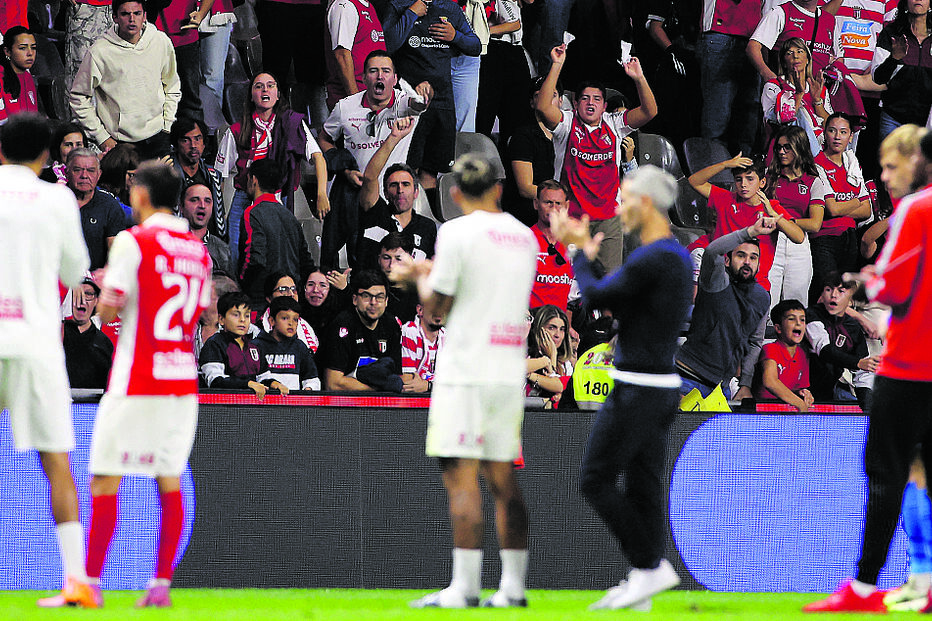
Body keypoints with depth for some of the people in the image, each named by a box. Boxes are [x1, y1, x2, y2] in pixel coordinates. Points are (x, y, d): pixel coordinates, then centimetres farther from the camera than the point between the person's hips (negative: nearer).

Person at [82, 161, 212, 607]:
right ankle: (161, 584, 2)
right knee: (169, 482, 7)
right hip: (182, 379, 6)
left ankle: (91, 582, -2)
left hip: (136, 382, -6)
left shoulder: (132, 242, -8)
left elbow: (108, 310, -11)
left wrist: (106, 290, 11)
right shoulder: (197, 249, 10)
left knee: (105, 480, 0)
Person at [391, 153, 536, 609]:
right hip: (510, 373, 6)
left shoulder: (458, 233, -8)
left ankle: (464, 587, -11)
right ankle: (513, 586, 8)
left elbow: (437, 307, -5)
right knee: (502, 478, 10)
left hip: (465, 371, -6)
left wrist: (422, 279, 15)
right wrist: (431, 273, 31)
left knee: (461, 477, -7)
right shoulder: (524, 237, 12)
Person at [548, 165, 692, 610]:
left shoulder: (652, 260, -20)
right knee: (642, 485, 9)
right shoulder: (676, 256, 13)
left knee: (595, 480, -3)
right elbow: (618, 299, 19)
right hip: (662, 387, 10)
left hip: (636, 390, -10)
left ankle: (651, 566, -6)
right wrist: (585, 252, 21)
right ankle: (639, 588, 9)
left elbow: (597, 297, -12)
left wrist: (580, 254, 5)